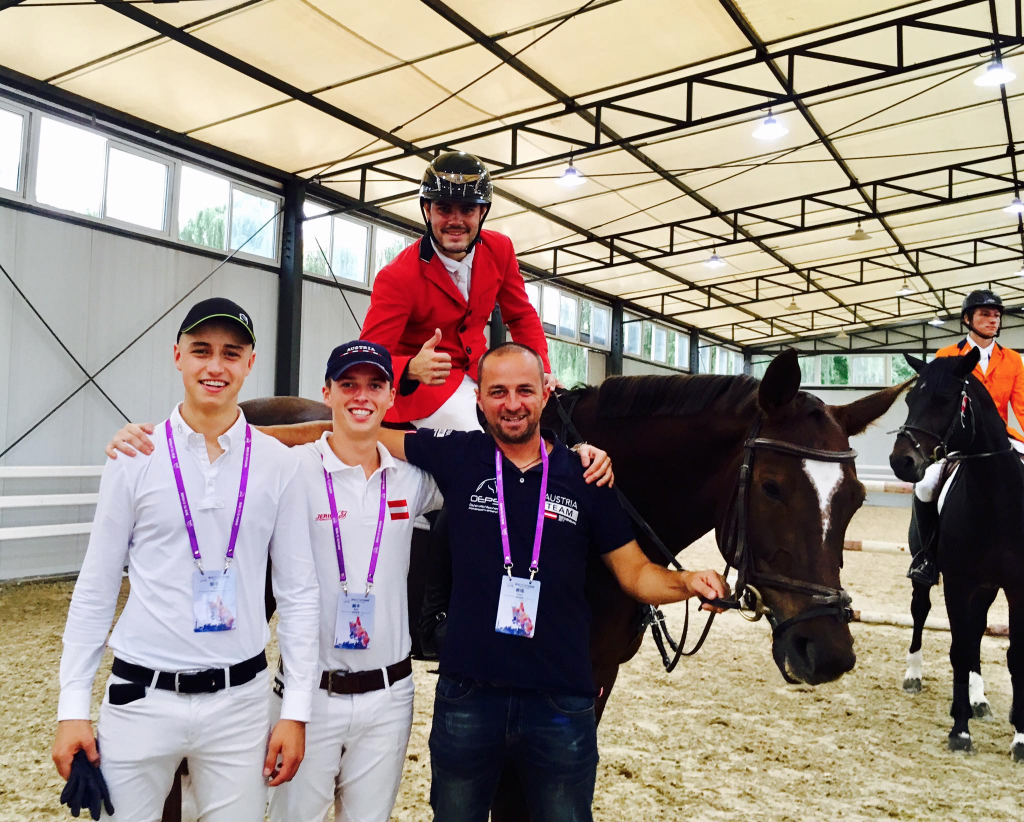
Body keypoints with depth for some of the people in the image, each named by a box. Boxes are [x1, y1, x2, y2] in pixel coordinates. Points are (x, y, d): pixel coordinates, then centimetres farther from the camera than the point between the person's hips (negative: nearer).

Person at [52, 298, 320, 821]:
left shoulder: (278, 464, -3)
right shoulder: (135, 456, -3)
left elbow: (297, 593, 0)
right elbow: (95, 592, 2)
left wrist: (296, 711, -1)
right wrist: (73, 708, 0)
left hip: (240, 701, 1)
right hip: (141, 697, 0)